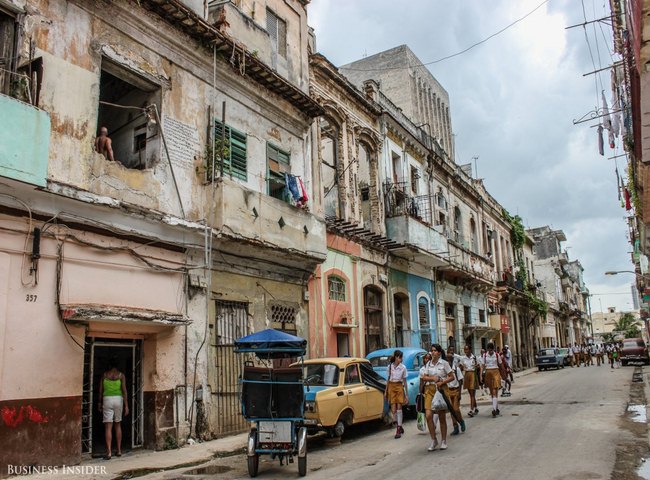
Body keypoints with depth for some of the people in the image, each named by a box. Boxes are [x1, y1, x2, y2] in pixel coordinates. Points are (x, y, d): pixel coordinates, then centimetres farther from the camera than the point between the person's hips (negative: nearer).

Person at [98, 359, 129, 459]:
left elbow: (100, 390, 4)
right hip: (118, 399, 1)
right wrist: (126, 405, -4)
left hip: (107, 399, -1)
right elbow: (124, 390, -5)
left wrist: (100, 403, 14)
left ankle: (109, 452, -8)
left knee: (108, 426, -2)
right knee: (118, 425, 14)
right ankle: (119, 450, 18)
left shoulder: (104, 375, 3)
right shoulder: (121, 375, 1)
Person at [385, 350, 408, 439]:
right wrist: (386, 391, 11)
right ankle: (400, 426, 21)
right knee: (393, 410, 0)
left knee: (399, 408, -7)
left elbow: (404, 381, 4)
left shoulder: (403, 367, 0)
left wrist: (406, 393, 2)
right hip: (391, 387, 2)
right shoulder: (390, 366, 4)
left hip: (399, 387, -2)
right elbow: (388, 379, 12)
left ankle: (398, 430, -2)